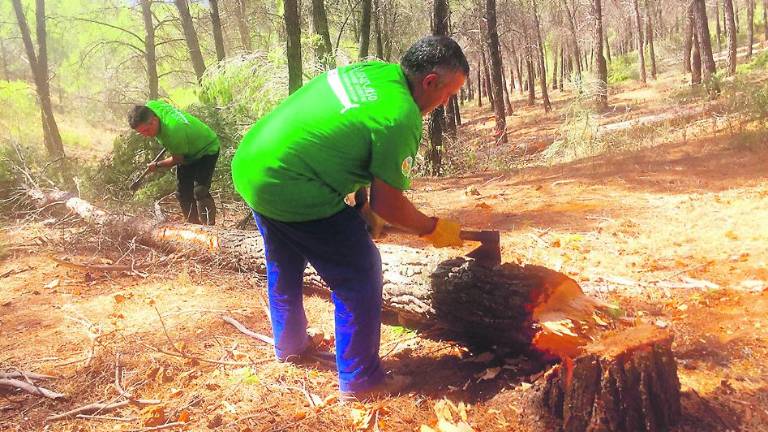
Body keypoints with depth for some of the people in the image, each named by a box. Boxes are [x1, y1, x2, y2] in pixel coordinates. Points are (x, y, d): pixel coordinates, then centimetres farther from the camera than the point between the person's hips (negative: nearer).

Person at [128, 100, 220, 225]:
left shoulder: (174, 131, -41)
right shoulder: (149, 106, -20)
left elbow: (177, 159, -23)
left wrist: (157, 165, -7)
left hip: (207, 149, -9)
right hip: (188, 152, 9)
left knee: (200, 192, -22)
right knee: (183, 193, 7)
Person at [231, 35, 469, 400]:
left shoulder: (375, 70, 6)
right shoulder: (400, 119, -19)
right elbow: (387, 205, -11)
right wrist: (434, 229, 5)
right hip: (291, 189, -9)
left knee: (284, 267, 27)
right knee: (359, 275, 3)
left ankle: (290, 345, 49)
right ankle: (360, 380, 15)